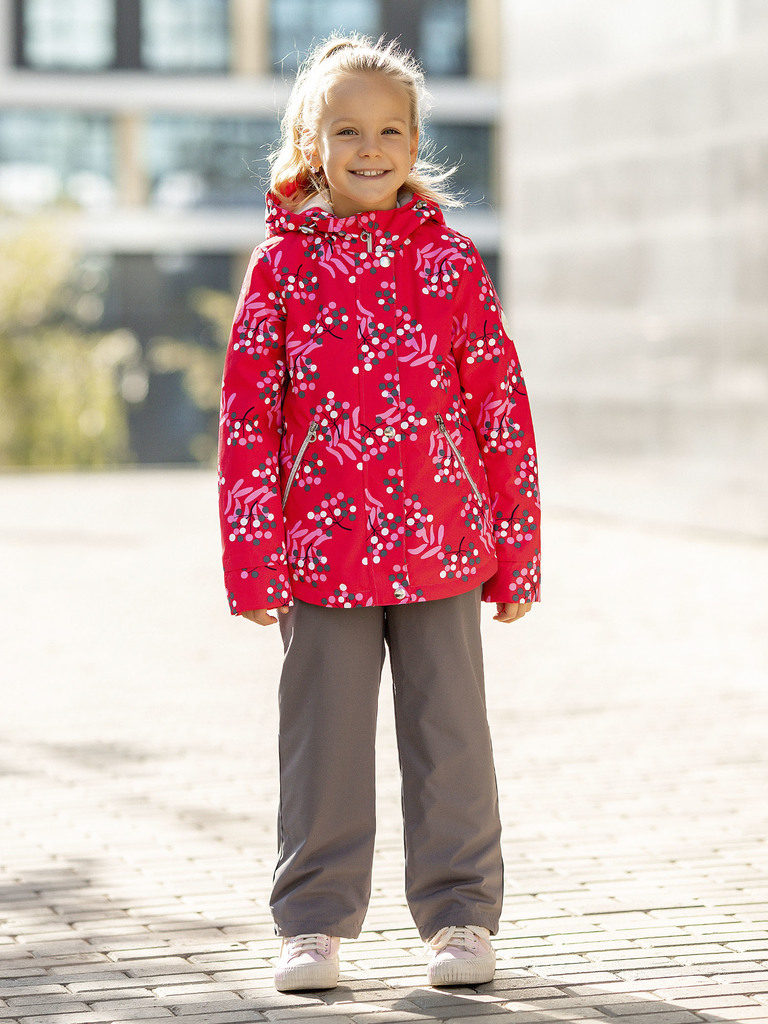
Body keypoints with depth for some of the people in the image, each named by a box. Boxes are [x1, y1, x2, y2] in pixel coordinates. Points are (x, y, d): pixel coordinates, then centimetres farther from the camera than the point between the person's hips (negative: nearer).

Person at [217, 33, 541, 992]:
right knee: (323, 742, 6)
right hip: (322, 551, 0)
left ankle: (459, 914, 18)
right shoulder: (282, 265, 2)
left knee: (449, 734, 6)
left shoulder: (452, 262, 3)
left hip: (444, 551, 1)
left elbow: (502, 408, 5)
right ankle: (314, 922, 17)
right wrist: (253, 557, -4)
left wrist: (516, 548, 3)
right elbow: (248, 418, 1)